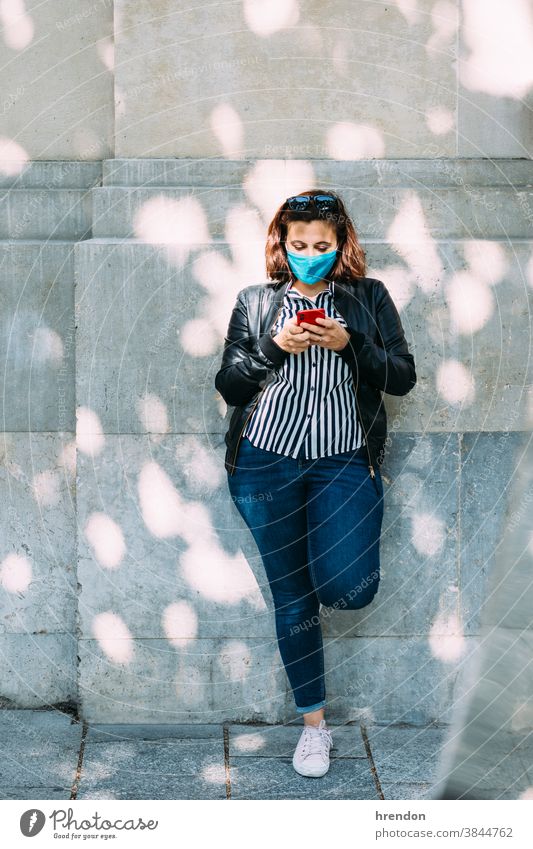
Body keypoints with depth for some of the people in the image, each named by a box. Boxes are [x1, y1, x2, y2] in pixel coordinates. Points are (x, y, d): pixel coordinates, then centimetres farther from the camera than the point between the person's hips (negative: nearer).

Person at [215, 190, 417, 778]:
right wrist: (274, 347, -11)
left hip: (344, 460, -1)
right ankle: (314, 722, 20)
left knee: (349, 588, -16)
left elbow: (403, 378, 2)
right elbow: (228, 386, 5)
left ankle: (329, 557, 22)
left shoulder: (369, 298, 8)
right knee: (291, 595, 6)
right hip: (265, 459, 1)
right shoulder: (255, 301, 9)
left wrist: (351, 343, -13)